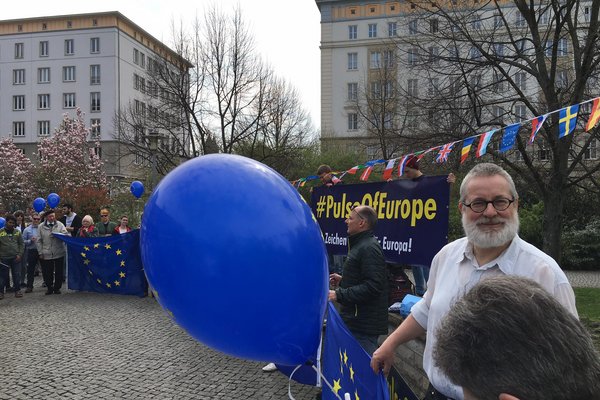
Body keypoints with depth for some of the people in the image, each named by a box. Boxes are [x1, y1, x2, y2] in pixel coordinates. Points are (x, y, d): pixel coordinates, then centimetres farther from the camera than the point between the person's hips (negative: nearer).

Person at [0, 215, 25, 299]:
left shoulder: (17, 232, 5)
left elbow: (21, 244, 7)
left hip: (15, 258, 1)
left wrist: (19, 254, -4)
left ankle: (17, 290, 16)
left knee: (17, 275, 4)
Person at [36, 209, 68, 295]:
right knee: (47, 272, 4)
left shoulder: (60, 225, 5)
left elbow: (65, 234, -3)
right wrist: (41, 252, 1)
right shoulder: (41, 227, 6)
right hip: (46, 254, 0)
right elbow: (38, 241, 7)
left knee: (59, 272, 5)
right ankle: (49, 287, 19)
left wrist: (59, 234, -26)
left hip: (59, 253, 0)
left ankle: (57, 288, 18)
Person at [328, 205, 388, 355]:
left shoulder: (369, 248, -17)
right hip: (356, 321, 11)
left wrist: (339, 295, -23)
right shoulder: (360, 244, 18)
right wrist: (343, 280, 15)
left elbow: (372, 286, -25)